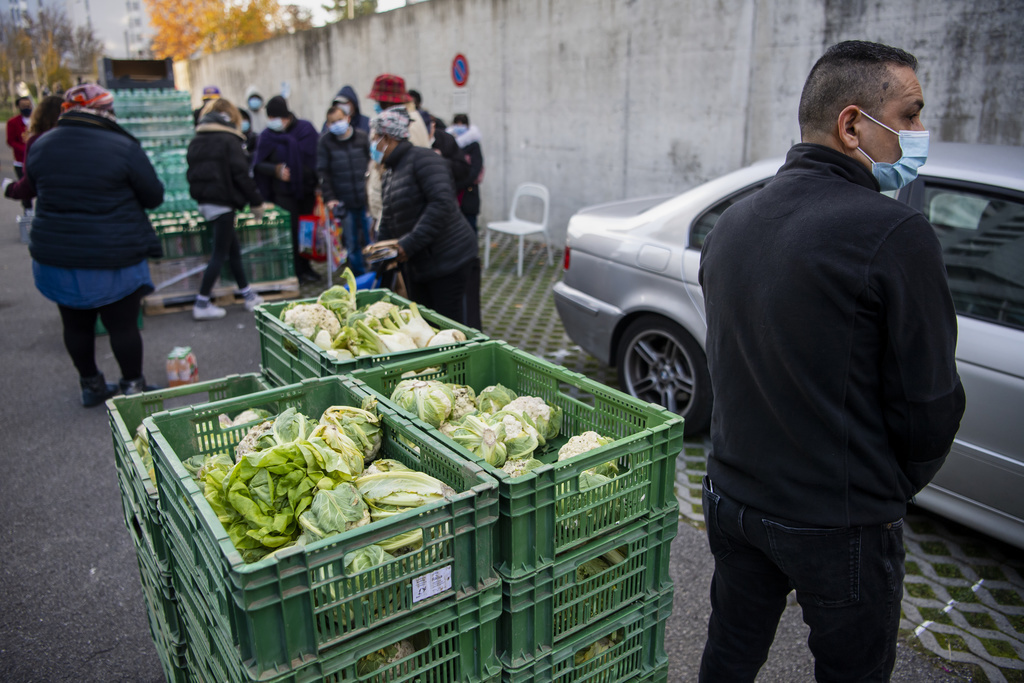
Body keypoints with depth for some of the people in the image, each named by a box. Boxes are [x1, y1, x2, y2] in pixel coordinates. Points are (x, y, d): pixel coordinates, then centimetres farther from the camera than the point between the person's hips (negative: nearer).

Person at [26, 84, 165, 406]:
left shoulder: (40, 147, 3)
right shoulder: (124, 147, -13)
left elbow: (38, 191, 17)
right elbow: (154, 196, -5)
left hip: (55, 255, 5)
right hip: (114, 257, -5)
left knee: (76, 324, 16)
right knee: (123, 323, 7)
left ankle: (90, 385, 29)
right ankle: (132, 385, 18)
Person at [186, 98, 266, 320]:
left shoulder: (196, 141, 12)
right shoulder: (229, 140, -10)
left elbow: (192, 174, 13)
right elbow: (241, 175, -13)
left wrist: (201, 195, 18)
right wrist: (256, 202, -6)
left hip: (204, 202, 8)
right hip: (223, 202, -8)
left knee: (234, 249, 14)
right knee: (220, 254, -2)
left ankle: (248, 296, 19)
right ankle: (202, 304, -1)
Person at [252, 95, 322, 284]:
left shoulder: (305, 128, -1)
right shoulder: (267, 136, -1)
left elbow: (316, 156, 1)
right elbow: (258, 165, -1)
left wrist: (319, 184, -4)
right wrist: (275, 170, -21)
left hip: (307, 189, 2)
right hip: (284, 192, -1)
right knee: (291, 231, 0)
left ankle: (305, 267, 24)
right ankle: (296, 271, 10)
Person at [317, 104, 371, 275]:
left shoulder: (362, 137, 3)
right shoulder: (325, 142, 2)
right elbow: (323, 172, 1)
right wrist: (329, 197, -7)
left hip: (365, 198, 0)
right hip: (344, 202, 0)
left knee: (370, 240, 5)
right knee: (352, 243, 5)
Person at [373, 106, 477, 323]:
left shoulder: (422, 159, -13)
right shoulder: (390, 172, 17)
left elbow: (442, 203, -25)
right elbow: (388, 219, 21)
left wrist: (409, 244, -26)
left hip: (447, 257, -9)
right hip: (416, 263, 9)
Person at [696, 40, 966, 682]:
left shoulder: (732, 222, 1)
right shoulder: (895, 234, -20)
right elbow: (929, 402, -13)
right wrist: (897, 487, 7)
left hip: (732, 499, 6)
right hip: (842, 525, -6)